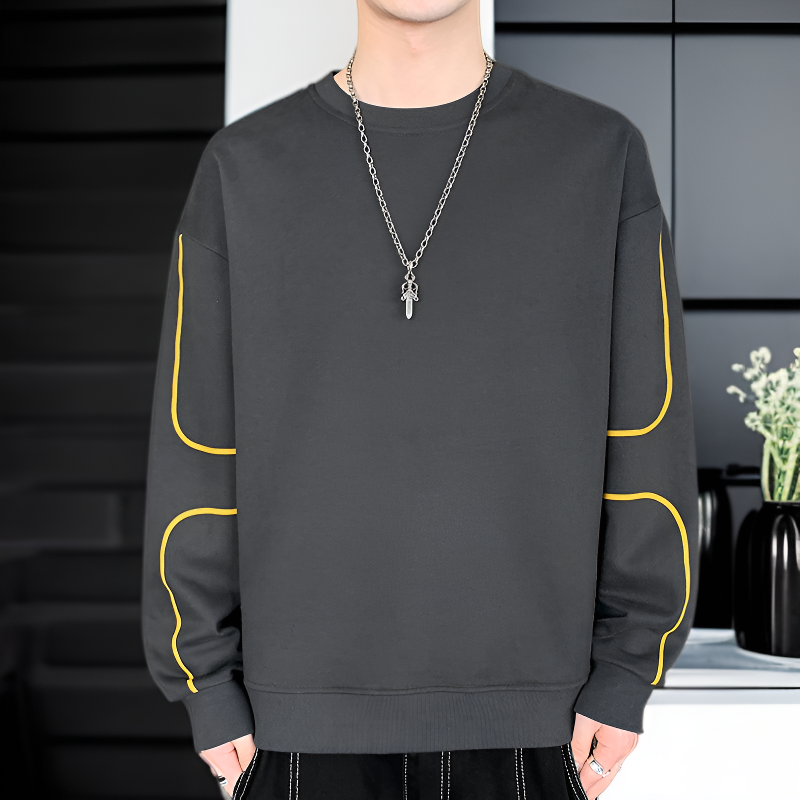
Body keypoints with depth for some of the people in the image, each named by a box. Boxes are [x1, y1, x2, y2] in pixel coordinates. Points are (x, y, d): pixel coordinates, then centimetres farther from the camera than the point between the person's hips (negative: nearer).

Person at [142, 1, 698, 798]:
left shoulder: (601, 155, 1)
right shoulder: (243, 167, 2)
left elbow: (647, 442, 1)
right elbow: (195, 452, 2)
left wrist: (625, 673, -1)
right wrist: (207, 686, 2)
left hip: (526, 706, 0)